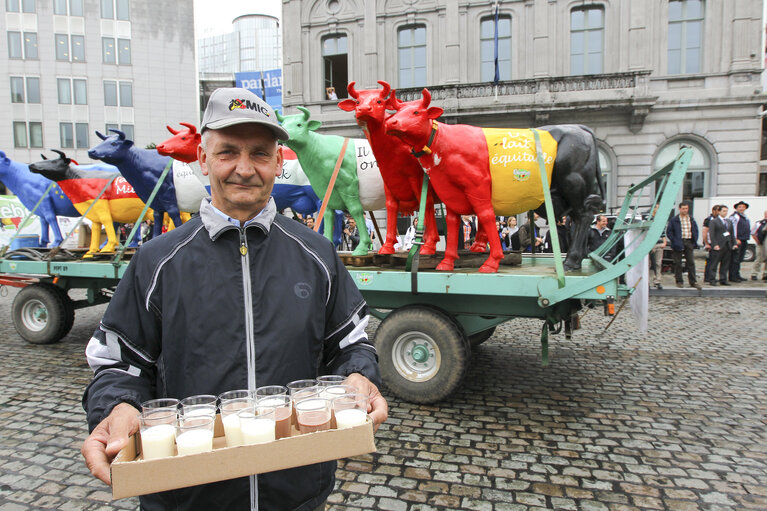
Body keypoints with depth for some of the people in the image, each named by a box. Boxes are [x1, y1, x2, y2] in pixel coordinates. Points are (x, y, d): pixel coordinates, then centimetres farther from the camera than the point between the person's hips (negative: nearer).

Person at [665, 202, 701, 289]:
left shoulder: (691, 219, 11)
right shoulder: (674, 220, -2)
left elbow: (695, 230, 18)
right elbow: (669, 231, -3)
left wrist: (695, 241, 7)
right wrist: (674, 241, -12)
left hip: (689, 242, 3)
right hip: (679, 243, -3)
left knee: (691, 262, 2)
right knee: (678, 263, 2)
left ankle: (693, 282, 7)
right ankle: (679, 281, 12)